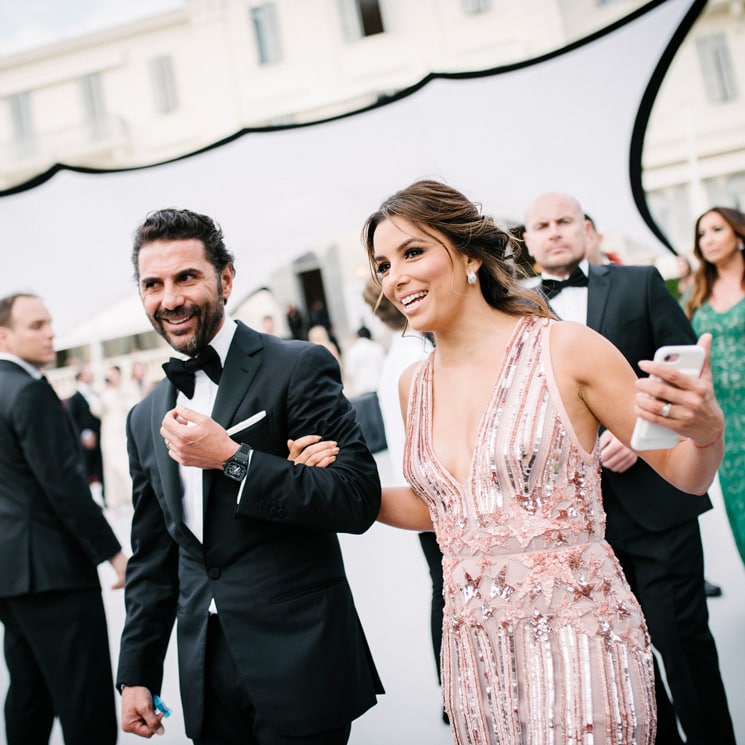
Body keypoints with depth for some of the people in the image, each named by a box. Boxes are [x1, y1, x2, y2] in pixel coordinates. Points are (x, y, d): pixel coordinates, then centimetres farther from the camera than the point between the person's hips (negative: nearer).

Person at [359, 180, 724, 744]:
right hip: (475, 652, 5)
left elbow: (685, 476, -3)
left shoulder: (567, 348, -10)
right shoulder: (415, 385, 5)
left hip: (576, 638, -4)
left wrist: (707, 431, -25)